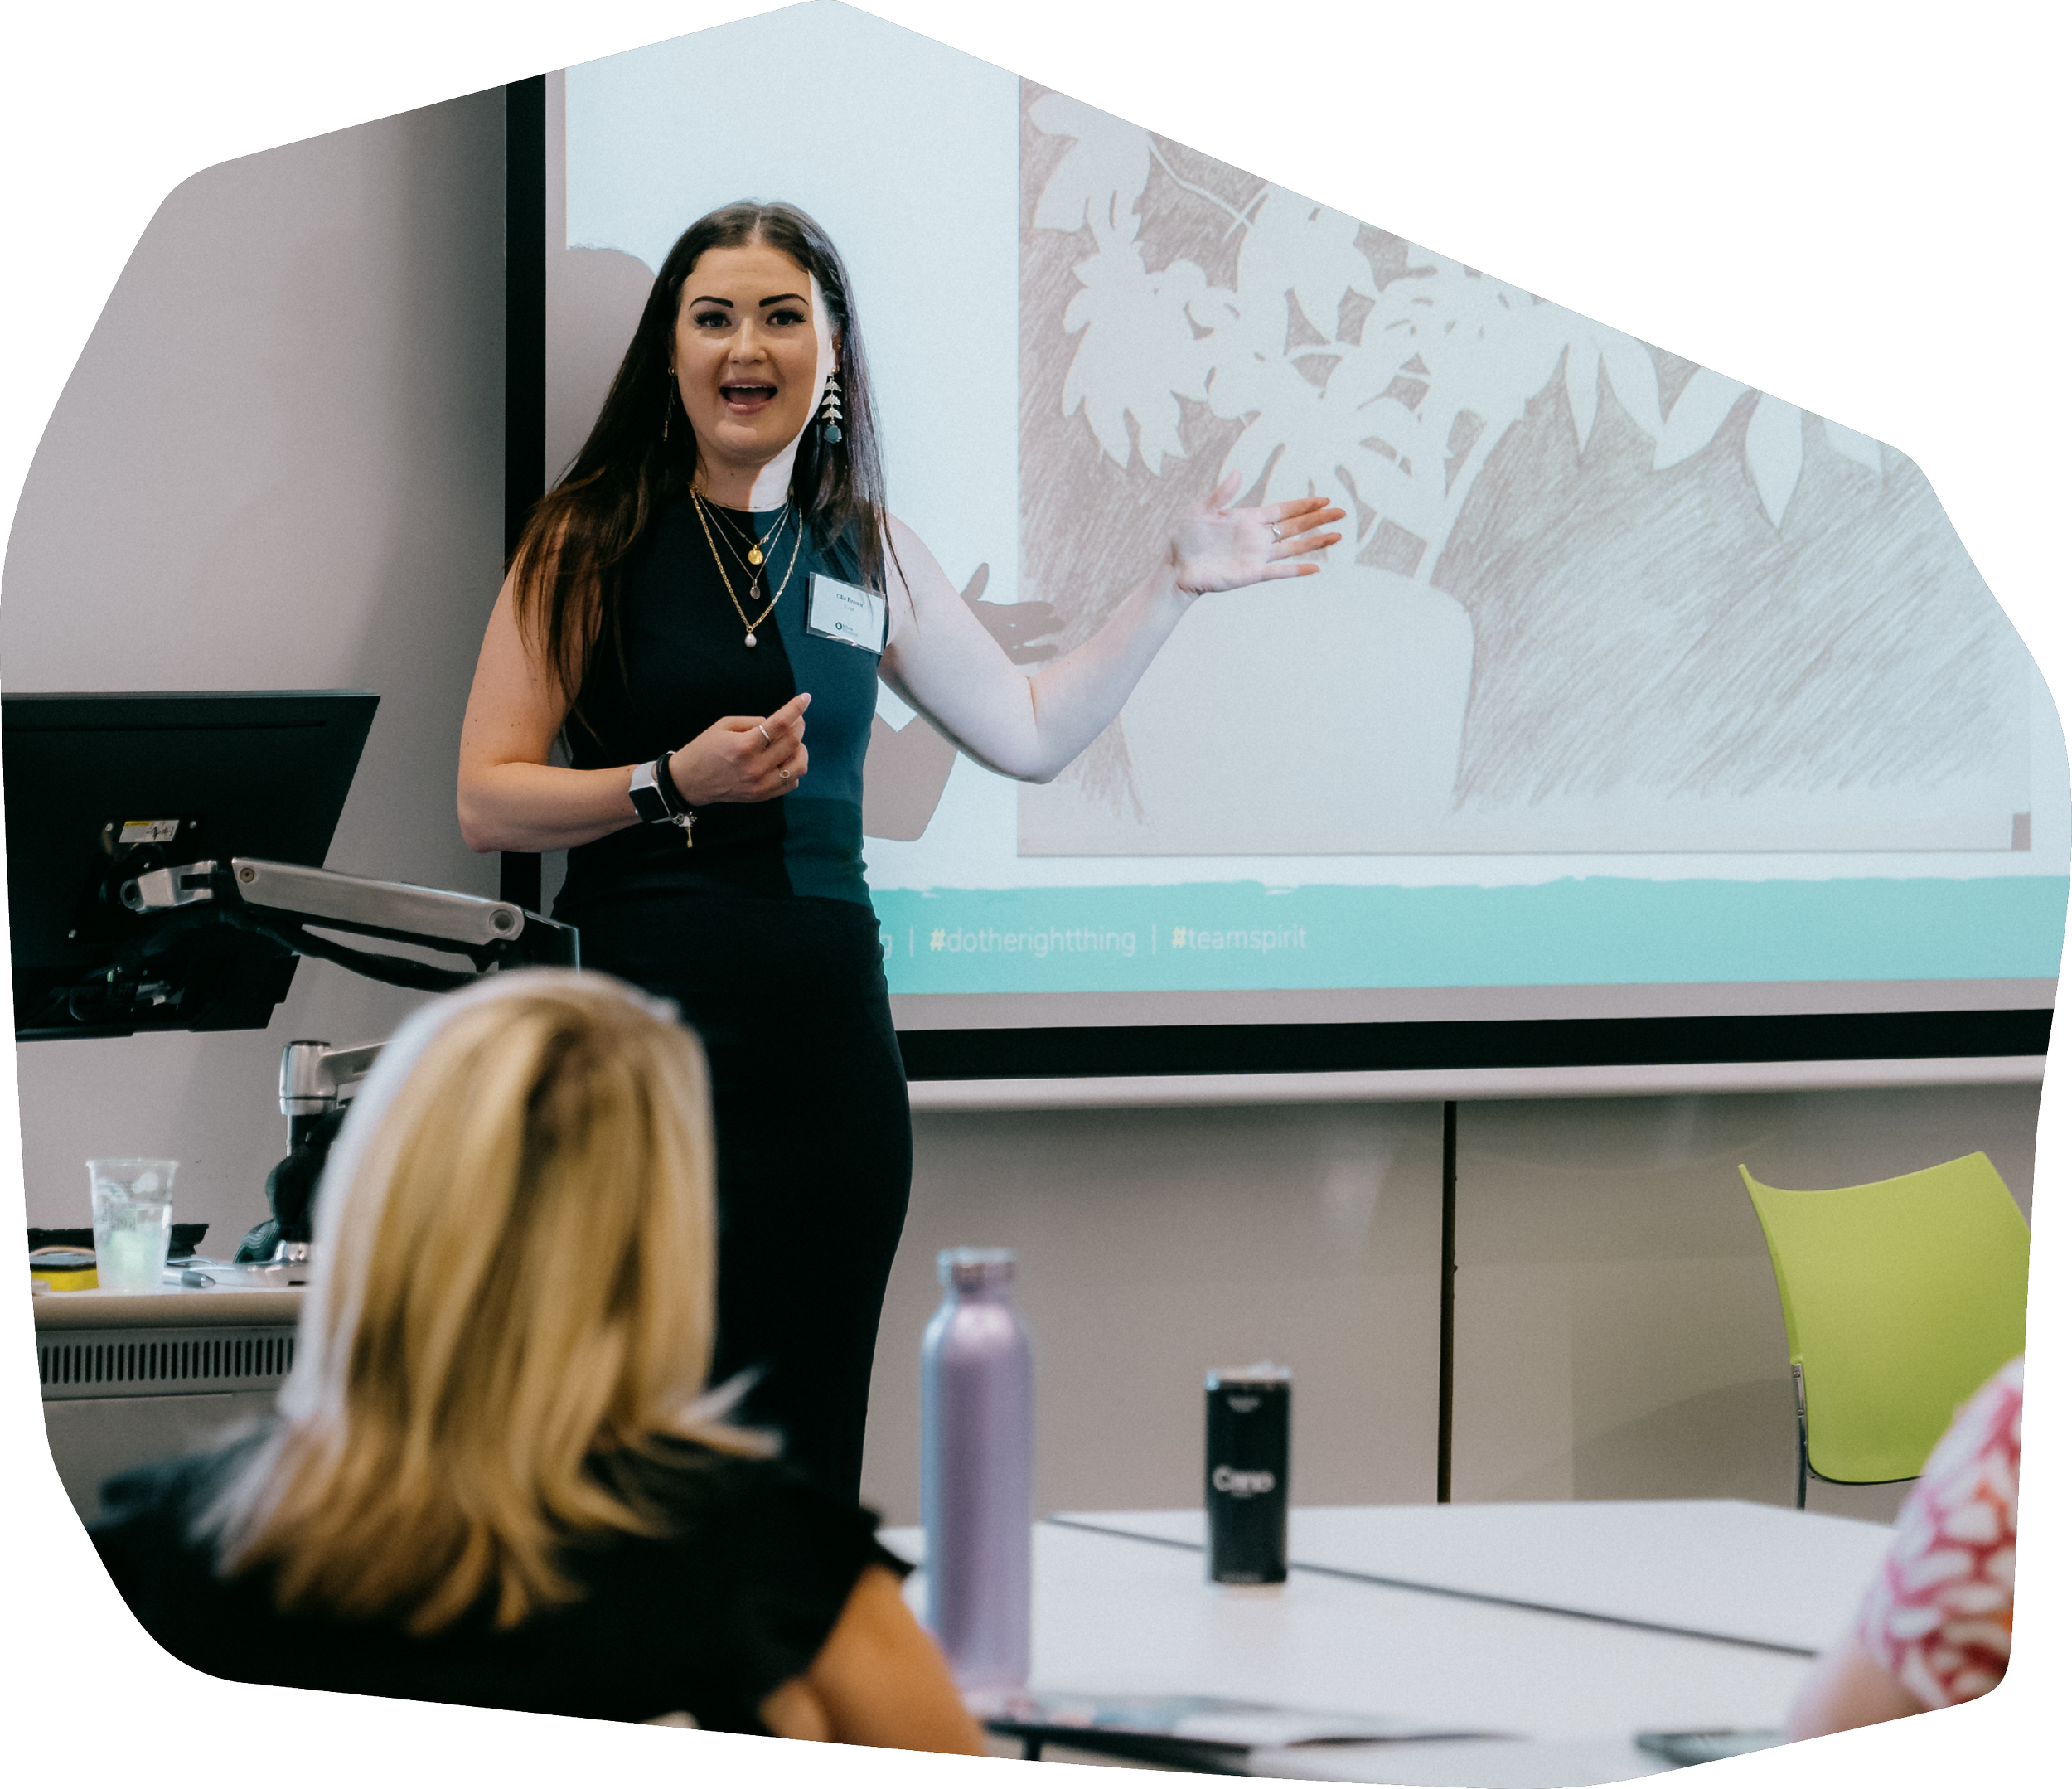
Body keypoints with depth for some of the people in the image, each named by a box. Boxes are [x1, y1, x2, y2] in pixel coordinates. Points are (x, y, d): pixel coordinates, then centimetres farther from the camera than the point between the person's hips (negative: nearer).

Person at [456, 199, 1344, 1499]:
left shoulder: (869, 556, 14)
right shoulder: (591, 541, 2)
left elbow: (1031, 731, 22)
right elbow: (488, 800, -2)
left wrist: (1173, 585, 19)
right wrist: (673, 784, -15)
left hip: (829, 1021, 4)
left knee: (809, 1444, 4)